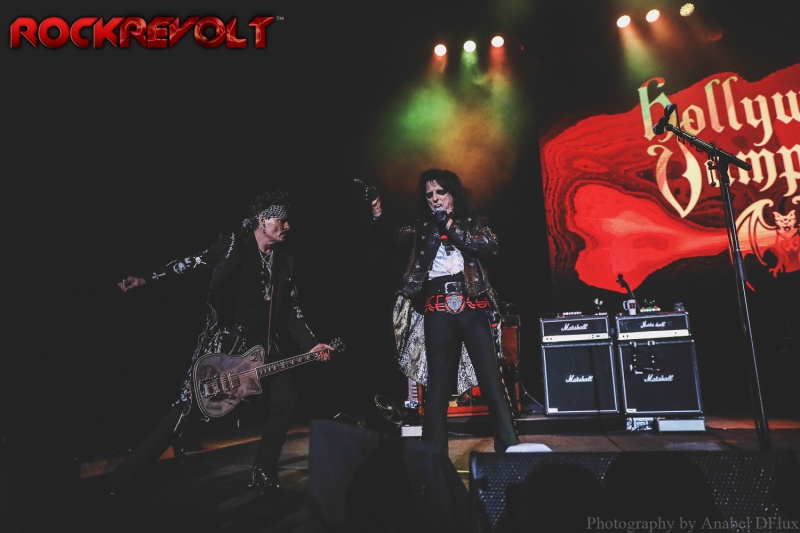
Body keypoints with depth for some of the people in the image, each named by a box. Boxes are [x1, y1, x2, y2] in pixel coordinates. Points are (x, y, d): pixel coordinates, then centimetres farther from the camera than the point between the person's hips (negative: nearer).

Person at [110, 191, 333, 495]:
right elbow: (191, 264, -5)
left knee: (286, 400, -5)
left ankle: (263, 473, 13)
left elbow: (293, 311, 10)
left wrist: (311, 344, 0)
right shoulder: (233, 245, -3)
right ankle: (123, 477, 9)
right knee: (186, 405, -5)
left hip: (262, 346, 5)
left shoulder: (286, 262, 9)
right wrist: (146, 280, -17)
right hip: (223, 339, -4)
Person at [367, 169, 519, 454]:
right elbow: (394, 238, 1)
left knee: (492, 382, -3)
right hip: (437, 313, 1)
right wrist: (377, 213, -17)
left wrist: (449, 225, -8)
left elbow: (490, 247, -5)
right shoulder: (422, 229, 17)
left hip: (473, 307, -1)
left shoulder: (473, 222, 13)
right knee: (437, 386, 3)